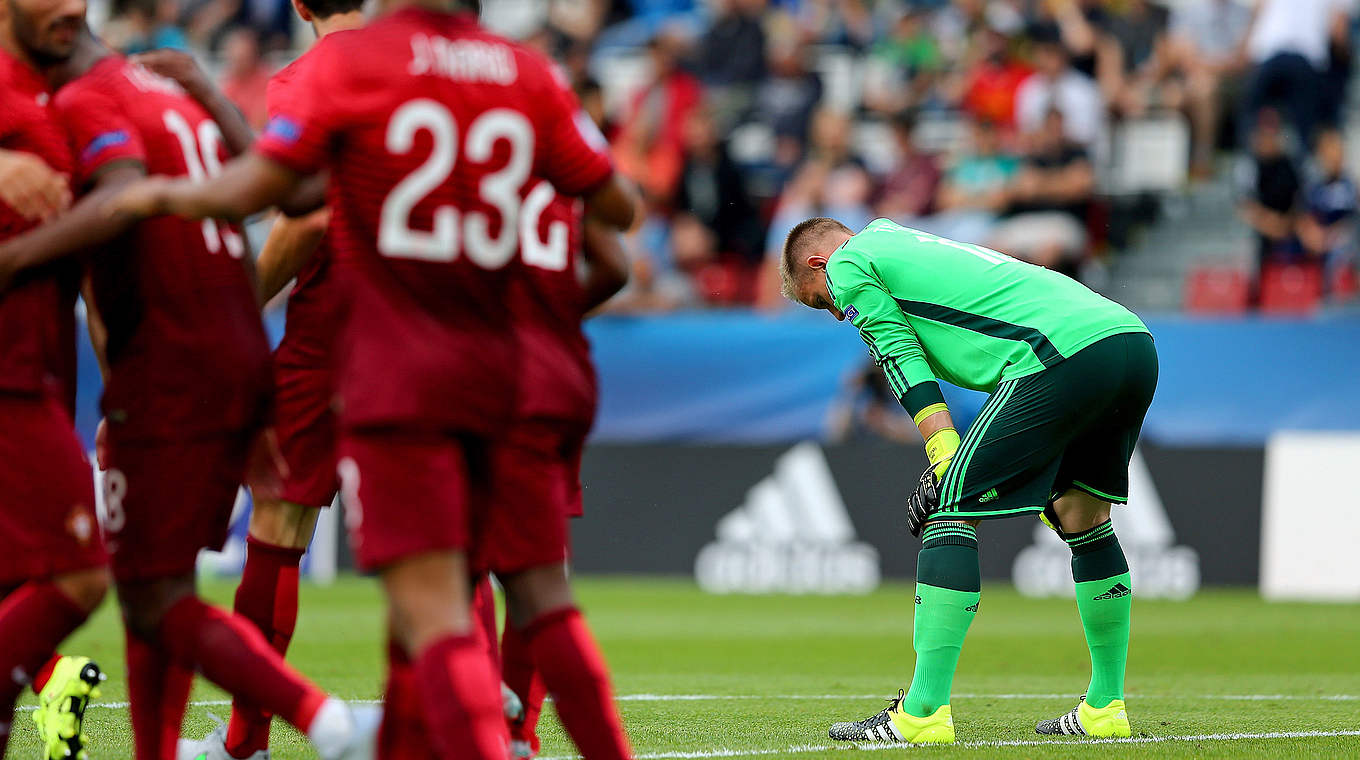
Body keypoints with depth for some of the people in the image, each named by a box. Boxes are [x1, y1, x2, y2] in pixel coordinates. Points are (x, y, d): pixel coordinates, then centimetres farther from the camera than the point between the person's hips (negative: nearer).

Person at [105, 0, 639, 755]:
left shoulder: (349, 62, -7)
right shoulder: (527, 74, 6)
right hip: (492, 373, 5)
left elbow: (250, 189, -13)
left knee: (432, 614, -11)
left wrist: (159, 195, 6)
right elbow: (617, 205, 12)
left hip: (395, 382, -5)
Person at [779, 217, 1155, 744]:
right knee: (1082, 517, 23)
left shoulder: (847, 264, 13)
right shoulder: (906, 242, 38)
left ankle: (923, 712, -7)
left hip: (1068, 352, -9)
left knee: (951, 508, -4)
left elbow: (901, 358, 2)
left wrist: (945, 459, -4)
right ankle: (1105, 708, 27)